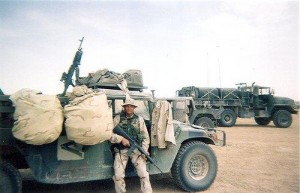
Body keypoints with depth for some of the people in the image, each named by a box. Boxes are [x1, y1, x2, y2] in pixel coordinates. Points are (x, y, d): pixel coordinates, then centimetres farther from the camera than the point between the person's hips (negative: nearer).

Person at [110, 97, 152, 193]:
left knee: (143, 173, -10)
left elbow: (145, 137, 6)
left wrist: (144, 151, -6)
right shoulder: (117, 118, 2)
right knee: (118, 176, -8)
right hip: (121, 150, 0)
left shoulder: (140, 119, 6)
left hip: (136, 150, 1)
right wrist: (121, 139, -18)